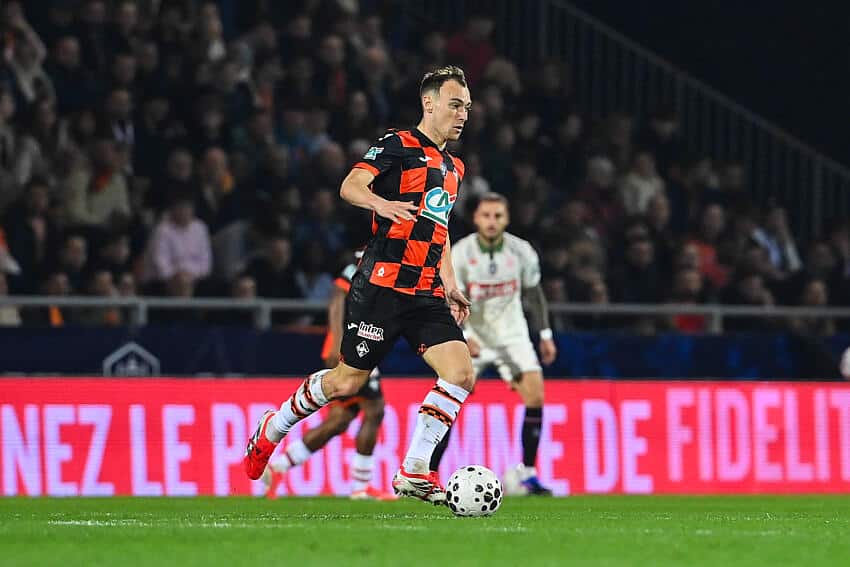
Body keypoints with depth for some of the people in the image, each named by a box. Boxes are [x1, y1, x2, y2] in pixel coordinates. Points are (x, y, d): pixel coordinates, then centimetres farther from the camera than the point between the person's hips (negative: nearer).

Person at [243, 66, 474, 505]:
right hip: (381, 284, -7)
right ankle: (273, 427, 25)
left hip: (426, 295, 7)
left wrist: (449, 285, 25)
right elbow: (350, 186, -18)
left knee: (461, 374, -11)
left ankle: (413, 473, -5)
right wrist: (381, 203, -39)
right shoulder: (398, 145, -4)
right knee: (348, 380, -1)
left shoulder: (453, 168, 21)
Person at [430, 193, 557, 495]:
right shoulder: (460, 254, -14)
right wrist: (464, 336, -28)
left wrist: (545, 335, 10)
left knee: (535, 395, -13)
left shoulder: (521, 252, -7)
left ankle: (528, 472, -2)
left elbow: (534, 294, 8)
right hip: (472, 337, -2)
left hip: (512, 334, 2)